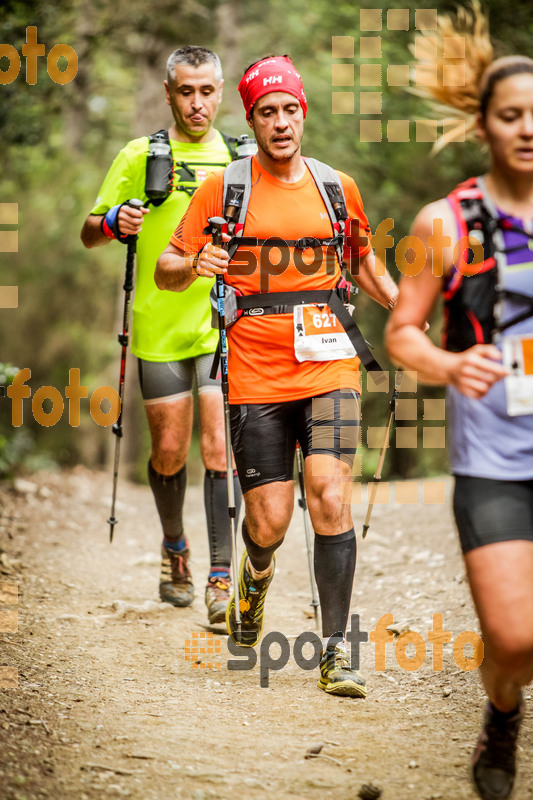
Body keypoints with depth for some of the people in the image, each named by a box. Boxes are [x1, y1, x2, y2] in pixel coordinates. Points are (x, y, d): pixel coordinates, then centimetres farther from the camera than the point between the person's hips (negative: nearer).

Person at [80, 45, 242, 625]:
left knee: (219, 450, -9)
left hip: (225, 326, 0)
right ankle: (174, 547, 33)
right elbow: (89, 234, 6)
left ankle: (221, 578, -8)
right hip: (160, 328, 0)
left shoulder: (241, 159, 6)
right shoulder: (141, 156, 2)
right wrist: (114, 222, -16)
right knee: (169, 451, 8)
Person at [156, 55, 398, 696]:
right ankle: (256, 575, 35)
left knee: (332, 503, -14)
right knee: (269, 524, -1)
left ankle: (335, 650, -6)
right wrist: (193, 266, -18)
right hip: (256, 373, -1)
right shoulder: (224, 187, 2)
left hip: (329, 366, 1)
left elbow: (364, 265, 25)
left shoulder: (338, 186, 10)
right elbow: (165, 270, 5)